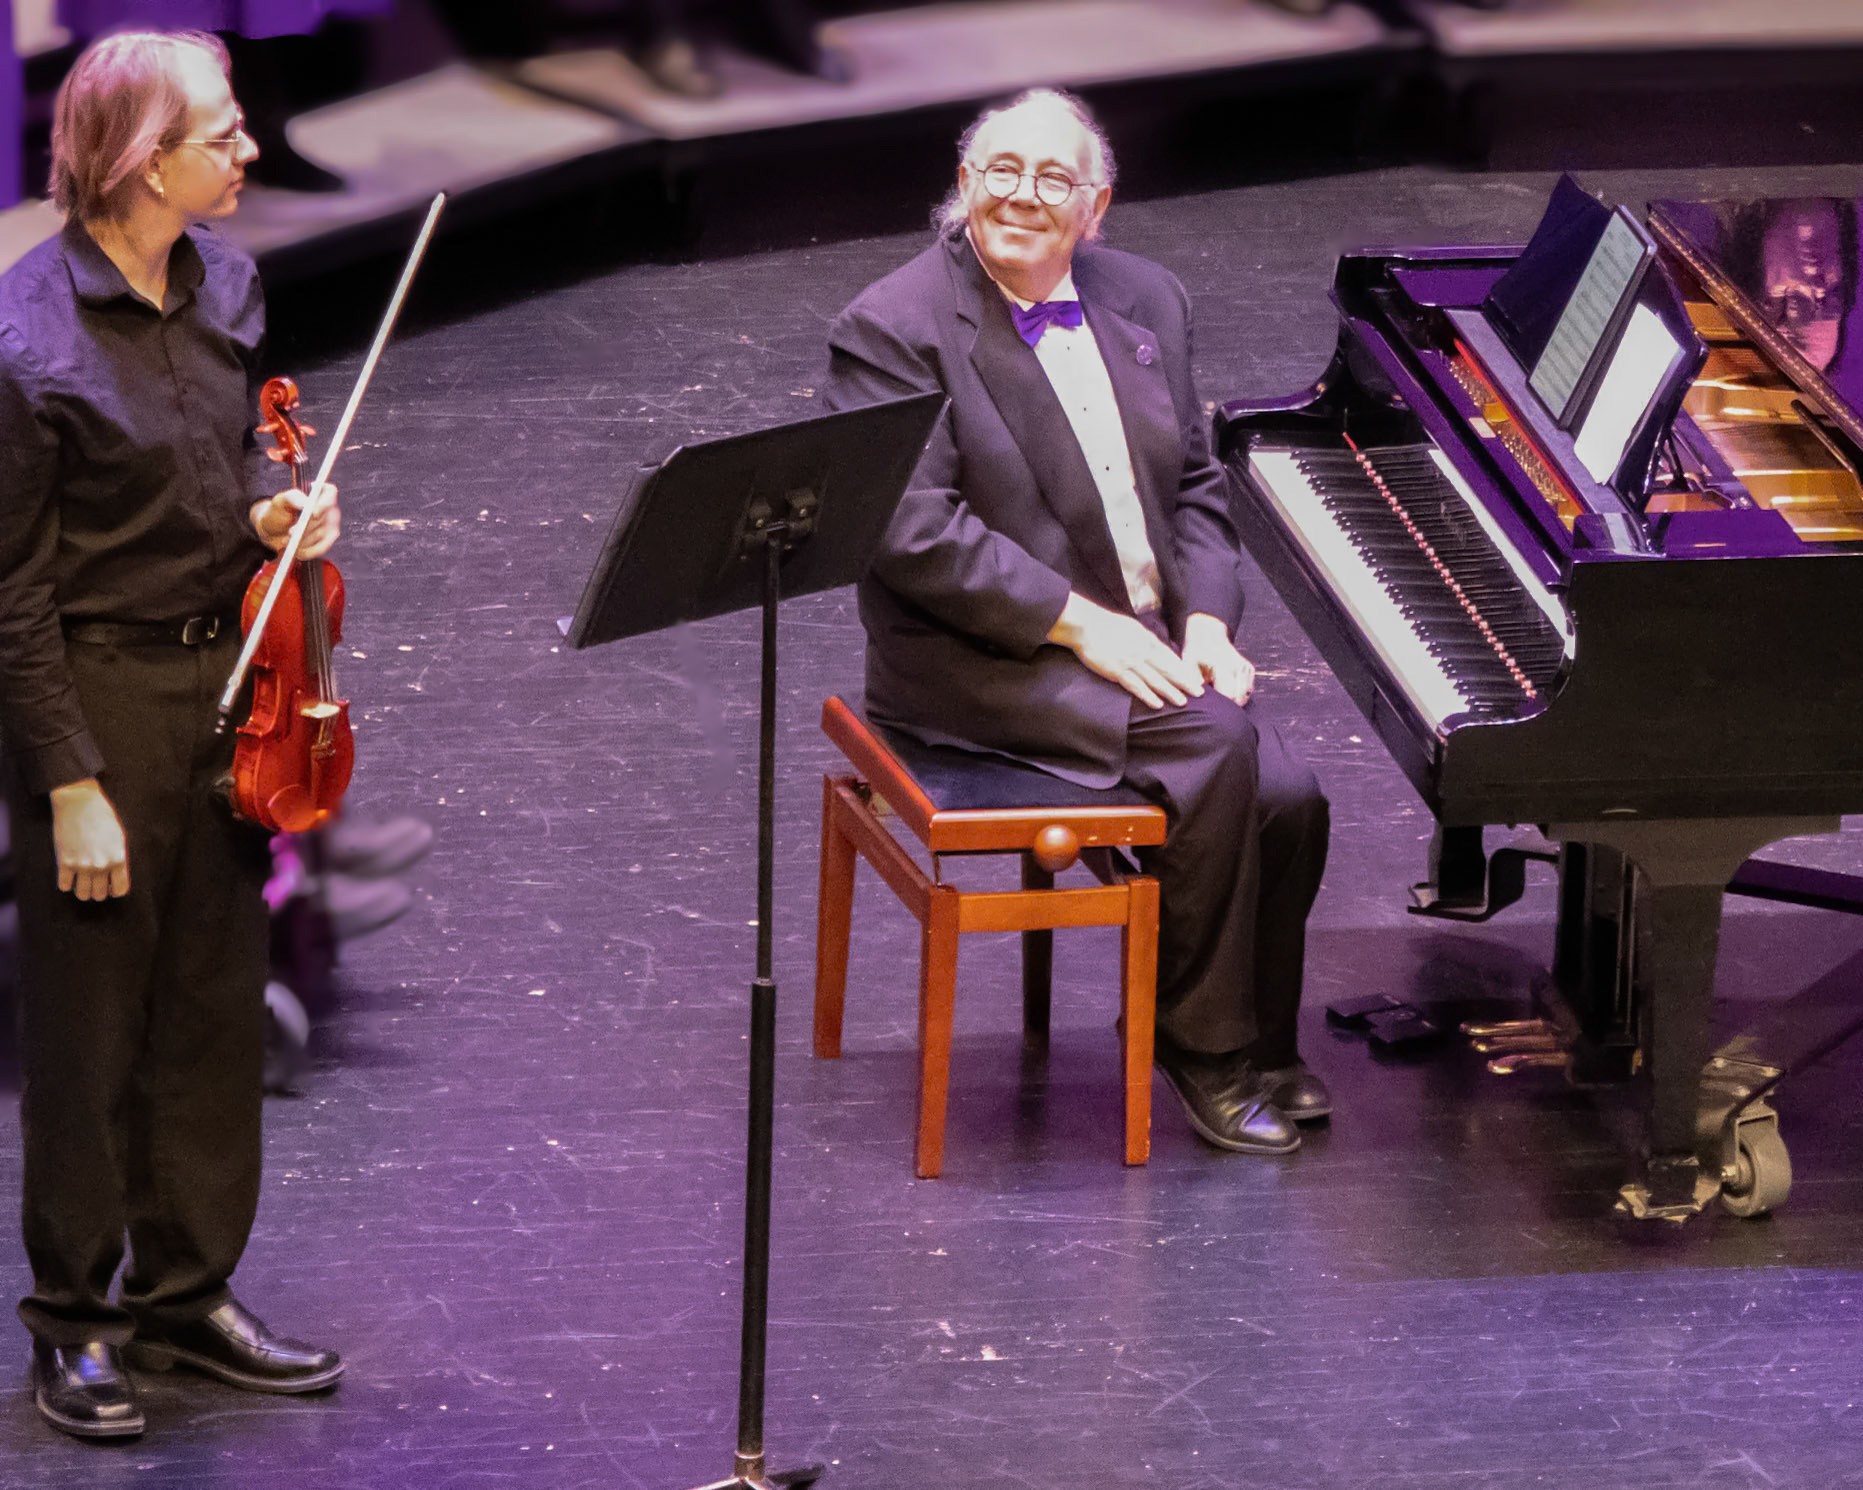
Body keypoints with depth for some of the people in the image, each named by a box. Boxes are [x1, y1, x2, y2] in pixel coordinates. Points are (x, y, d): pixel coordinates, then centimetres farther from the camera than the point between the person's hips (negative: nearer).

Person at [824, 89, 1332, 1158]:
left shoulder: (1144, 301, 11)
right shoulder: (894, 329, -10)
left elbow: (1195, 486, 14)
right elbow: (915, 530, -18)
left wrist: (1206, 626, -3)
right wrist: (1079, 623, -22)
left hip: (1143, 642, 7)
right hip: (980, 659, -7)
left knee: (1289, 802, -14)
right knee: (1212, 741, -27)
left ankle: (1257, 1051, 7)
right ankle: (1202, 1039, -12)